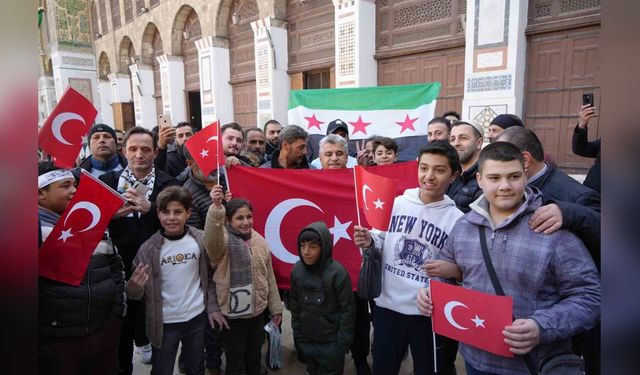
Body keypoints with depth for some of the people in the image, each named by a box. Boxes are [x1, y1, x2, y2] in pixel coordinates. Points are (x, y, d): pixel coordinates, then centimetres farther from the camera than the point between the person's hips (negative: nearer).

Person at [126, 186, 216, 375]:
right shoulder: (149, 248, -12)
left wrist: (212, 307, 0)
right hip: (165, 322, -1)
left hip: (197, 317, 2)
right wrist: (133, 287, -28)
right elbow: (138, 293, -7)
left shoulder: (200, 240, -8)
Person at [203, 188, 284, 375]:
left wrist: (276, 308, 11)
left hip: (257, 313, 4)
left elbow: (269, 278, 8)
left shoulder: (260, 241, 1)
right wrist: (216, 207, -54)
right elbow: (211, 239, -40)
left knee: (254, 360, 21)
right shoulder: (223, 240, -13)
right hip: (232, 315, -4)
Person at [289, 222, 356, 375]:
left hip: (331, 342, -4)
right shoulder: (297, 270, -7)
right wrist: (298, 336, 5)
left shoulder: (337, 272, -19)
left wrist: (342, 344, -11)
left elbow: (347, 310, -13)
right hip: (306, 340, 4)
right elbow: (294, 305, 4)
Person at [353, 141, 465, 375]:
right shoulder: (396, 204, -3)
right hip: (388, 305, 2)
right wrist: (369, 242, -13)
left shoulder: (457, 219, -9)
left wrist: (453, 269, -22)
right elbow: (382, 242, 7)